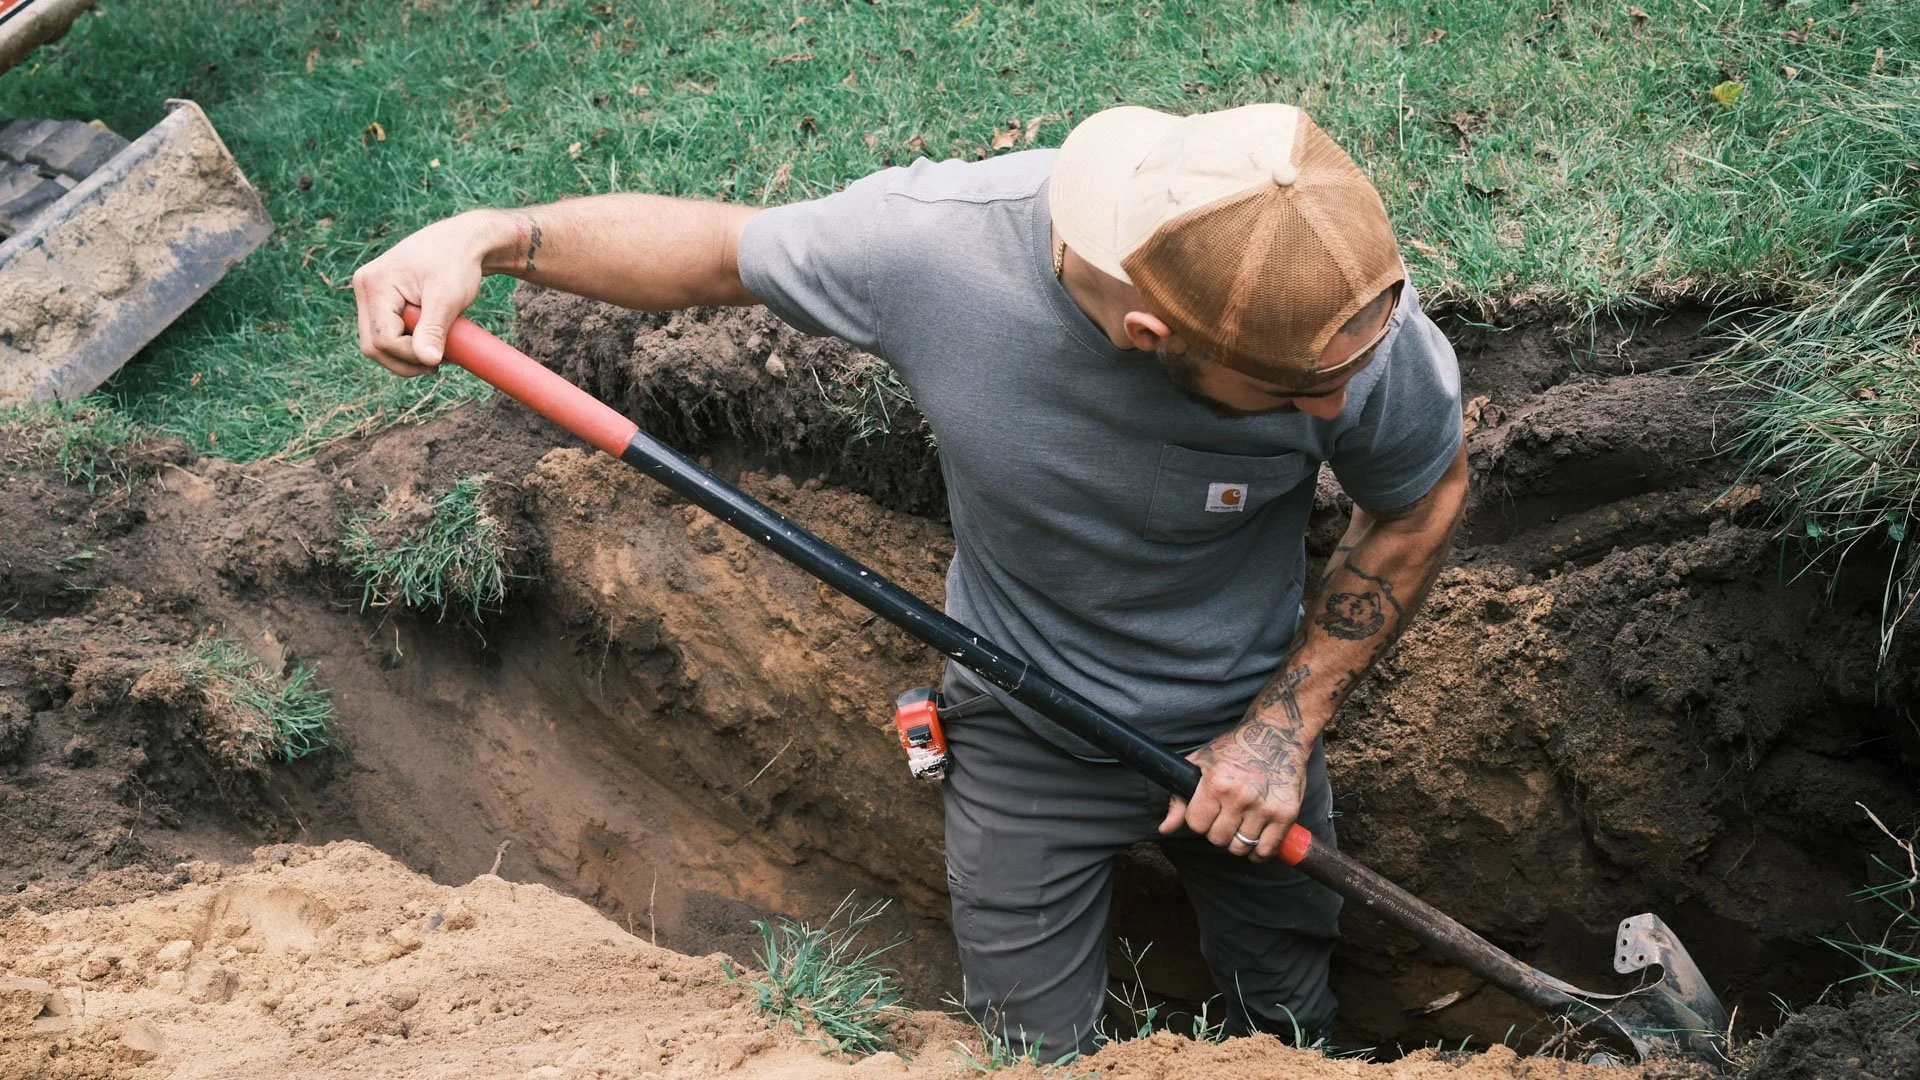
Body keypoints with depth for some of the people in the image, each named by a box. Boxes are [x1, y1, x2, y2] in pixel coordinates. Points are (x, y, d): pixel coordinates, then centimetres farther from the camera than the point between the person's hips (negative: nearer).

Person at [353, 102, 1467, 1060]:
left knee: (1291, 1022, 22)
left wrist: (1289, 724, -14)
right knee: (1037, 1050, 13)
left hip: (1241, 723, 1)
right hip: (1026, 737, -1)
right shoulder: (932, 239, -36)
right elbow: (718, 243, -13)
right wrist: (489, 235, -26)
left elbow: (1425, 503, -10)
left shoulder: (1353, 307, -33)